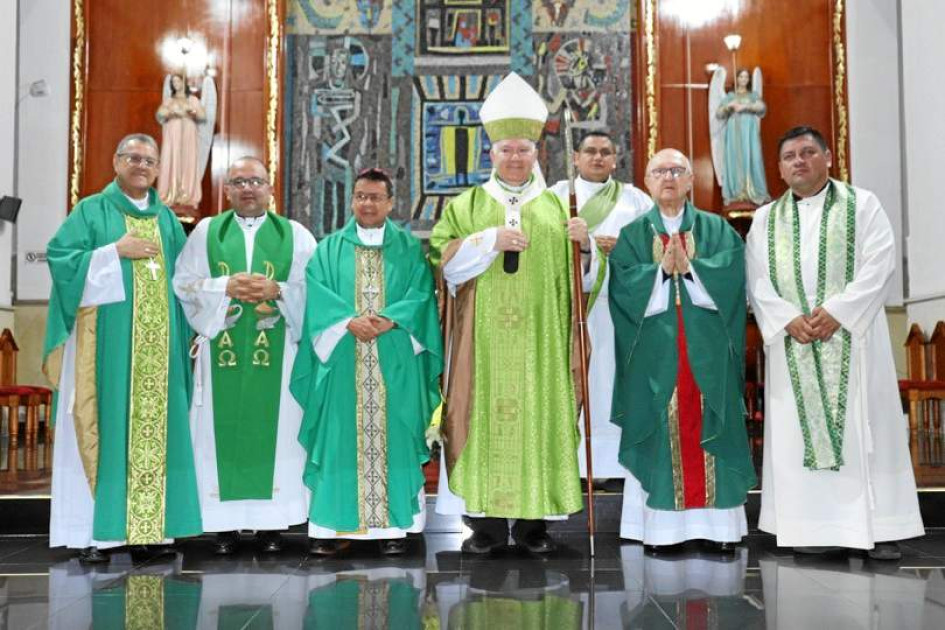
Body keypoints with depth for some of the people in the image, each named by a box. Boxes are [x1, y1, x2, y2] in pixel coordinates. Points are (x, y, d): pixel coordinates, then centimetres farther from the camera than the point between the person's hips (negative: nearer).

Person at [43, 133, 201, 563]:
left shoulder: (167, 218, 18)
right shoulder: (91, 211, 6)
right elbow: (60, 257, -5)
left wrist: (182, 329, 5)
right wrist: (115, 250, -12)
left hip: (157, 344, 4)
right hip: (106, 341, -4)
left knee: (155, 426, 1)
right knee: (105, 426, -5)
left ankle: (149, 526, 6)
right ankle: (95, 530, -1)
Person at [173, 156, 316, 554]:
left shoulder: (295, 235, 9)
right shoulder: (206, 232, 11)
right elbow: (183, 283, 3)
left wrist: (277, 290, -13)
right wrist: (226, 287, -11)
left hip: (276, 353, 0)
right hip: (221, 351, 1)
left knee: (273, 430, 0)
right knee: (223, 431, 0)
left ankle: (270, 522, 8)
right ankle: (225, 522, 8)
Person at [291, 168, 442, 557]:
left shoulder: (410, 248, 11)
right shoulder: (330, 248, 12)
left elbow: (421, 295, 0)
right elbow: (317, 294, -1)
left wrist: (389, 320, -16)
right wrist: (350, 321, -16)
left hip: (395, 364, 0)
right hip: (343, 363, 0)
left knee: (393, 438, 1)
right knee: (340, 438, 0)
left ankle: (394, 524, 7)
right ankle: (335, 525, 5)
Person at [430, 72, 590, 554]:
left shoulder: (558, 207, 13)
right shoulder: (466, 205, 11)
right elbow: (443, 261, -1)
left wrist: (584, 246, -12)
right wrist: (490, 240, -12)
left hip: (540, 340, 1)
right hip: (483, 340, -1)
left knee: (539, 414, 0)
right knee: (484, 416, -3)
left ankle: (534, 519, 9)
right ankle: (487, 520, 6)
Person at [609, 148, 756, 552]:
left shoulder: (717, 230, 11)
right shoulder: (632, 235, 9)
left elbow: (730, 276, -5)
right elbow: (625, 287, -4)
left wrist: (688, 267, -14)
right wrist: (662, 268, -14)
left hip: (707, 352, 1)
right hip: (655, 354, 0)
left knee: (707, 430, 1)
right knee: (660, 432, -1)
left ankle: (719, 524, 7)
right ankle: (661, 526, 4)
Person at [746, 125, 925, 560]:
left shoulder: (862, 204, 6)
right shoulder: (765, 219, 12)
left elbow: (878, 263, -5)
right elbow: (757, 280, 3)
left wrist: (836, 311, -16)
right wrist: (788, 318, -13)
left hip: (851, 336, -2)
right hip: (793, 342, 2)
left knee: (865, 426, -2)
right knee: (799, 430, 0)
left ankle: (880, 527, 4)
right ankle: (813, 527, 7)